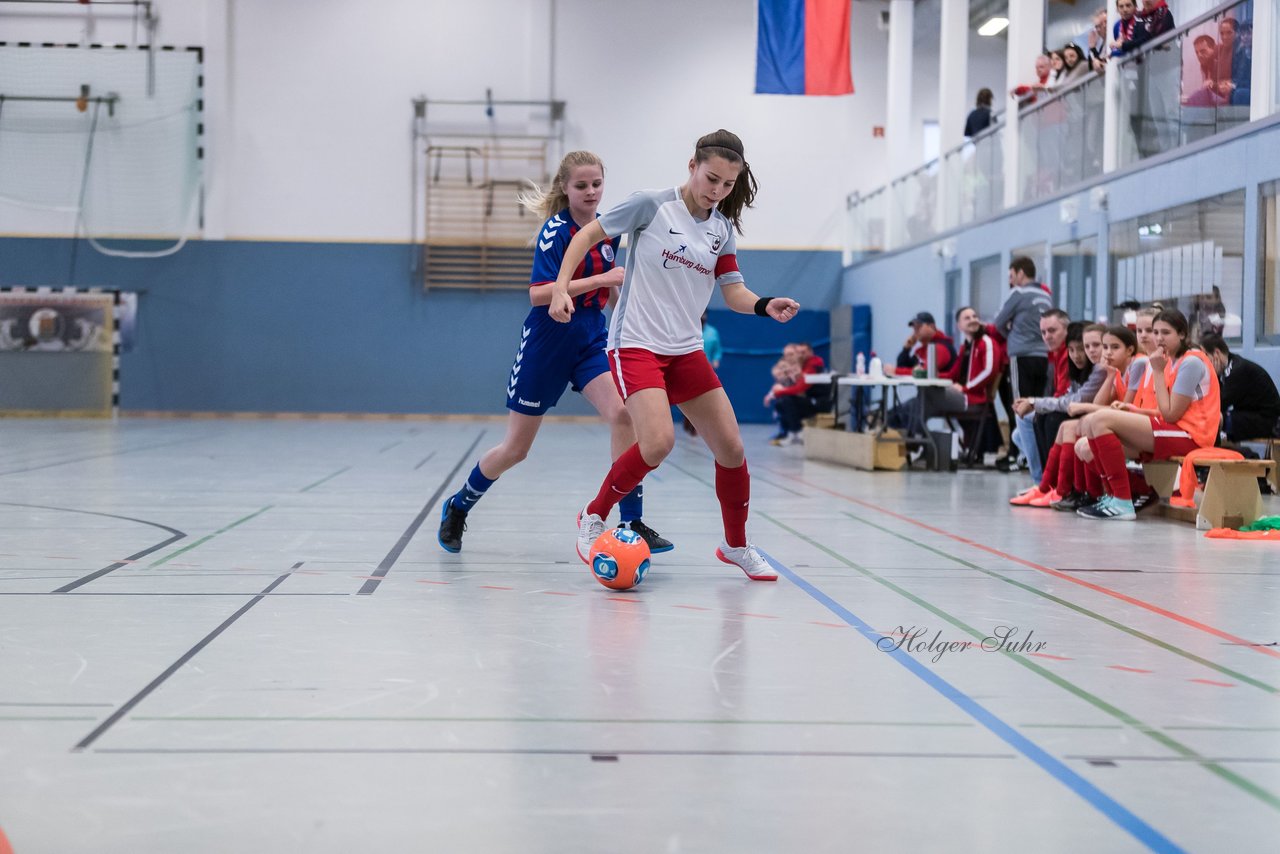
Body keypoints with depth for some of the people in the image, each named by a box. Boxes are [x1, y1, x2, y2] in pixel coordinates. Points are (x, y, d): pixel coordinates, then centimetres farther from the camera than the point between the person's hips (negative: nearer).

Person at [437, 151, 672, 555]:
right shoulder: (555, 231, -15)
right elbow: (538, 293, -26)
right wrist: (601, 279, -28)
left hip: (590, 339, 5)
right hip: (546, 342, -5)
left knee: (623, 414, -22)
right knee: (516, 448, 4)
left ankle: (632, 523, -16)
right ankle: (457, 508, 29)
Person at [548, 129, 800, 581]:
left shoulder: (722, 228, 5)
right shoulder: (651, 205, -10)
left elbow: (733, 291, 7)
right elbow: (588, 235, -4)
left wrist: (765, 305, -13)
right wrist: (561, 288, -13)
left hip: (686, 349, 6)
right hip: (636, 344, -6)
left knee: (731, 447, 3)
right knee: (658, 442, -25)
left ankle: (737, 546, 24)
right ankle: (593, 517, -1)